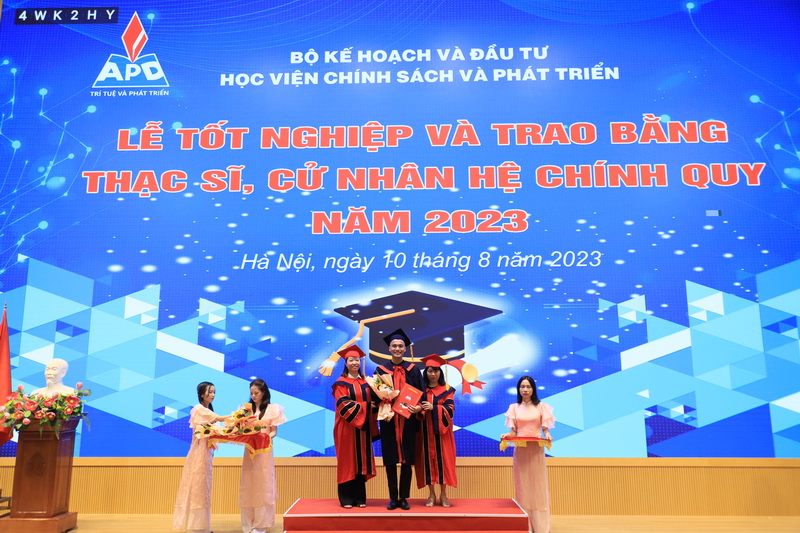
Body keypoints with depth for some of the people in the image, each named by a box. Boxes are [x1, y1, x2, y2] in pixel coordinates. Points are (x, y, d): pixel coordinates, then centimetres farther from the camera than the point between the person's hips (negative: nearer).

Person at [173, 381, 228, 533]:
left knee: (203, 487, 9)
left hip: (207, 451, 8)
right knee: (197, 486, -4)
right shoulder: (199, 409, -9)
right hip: (199, 451, -8)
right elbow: (220, 418, -17)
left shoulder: (207, 411, 16)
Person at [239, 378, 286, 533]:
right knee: (248, 486, 6)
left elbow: (274, 431, -2)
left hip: (264, 451, -3)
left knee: (262, 485, 0)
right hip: (249, 450, 3)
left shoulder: (272, 409, -1)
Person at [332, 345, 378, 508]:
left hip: (363, 427, 5)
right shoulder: (341, 383, -2)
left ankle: (360, 498, 12)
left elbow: (371, 401, 14)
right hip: (347, 426, -4)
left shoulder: (366, 382, 12)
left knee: (362, 461, 5)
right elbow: (343, 404, -12)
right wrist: (363, 406, -14)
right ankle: (346, 499, 6)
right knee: (347, 461, -2)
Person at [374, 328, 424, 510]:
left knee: (407, 460, 3)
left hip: (408, 421, 0)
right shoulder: (381, 370, 6)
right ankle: (393, 498, 14)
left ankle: (404, 498, 13)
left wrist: (418, 407, -15)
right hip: (388, 421, 0)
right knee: (390, 460, 3)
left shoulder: (413, 370, 6)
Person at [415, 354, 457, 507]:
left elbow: (450, 408, -5)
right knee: (428, 458, 0)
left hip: (441, 430, -1)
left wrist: (433, 407, -20)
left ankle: (443, 495, 9)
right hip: (425, 430, 1)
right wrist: (419, 409, -20)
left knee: (443, 458, -1)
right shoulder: (421, 390, 8)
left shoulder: (447, 389, 5)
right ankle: (431, 495, 9)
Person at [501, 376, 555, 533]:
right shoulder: (514, 408, 6)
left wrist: (547, 435, -19)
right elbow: (514, 431, 5)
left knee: (538, 484, 1)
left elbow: (545, 428, 1)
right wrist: (506, 435, -15)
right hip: (520, 450, 1)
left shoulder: (541, 406, 3)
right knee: (522, 484, 4)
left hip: (536, 450, -1)